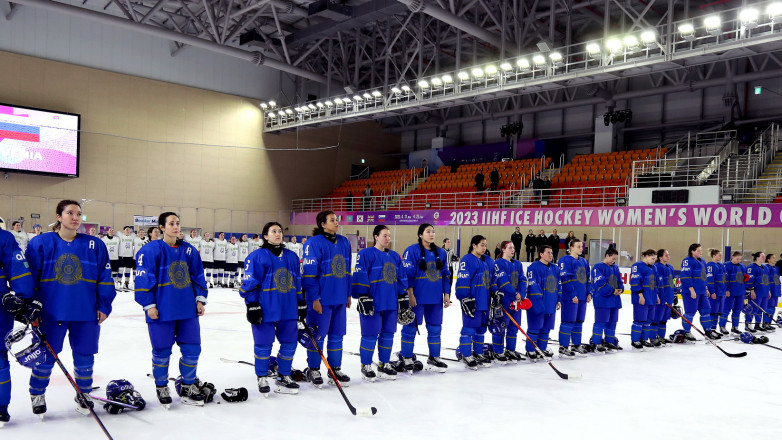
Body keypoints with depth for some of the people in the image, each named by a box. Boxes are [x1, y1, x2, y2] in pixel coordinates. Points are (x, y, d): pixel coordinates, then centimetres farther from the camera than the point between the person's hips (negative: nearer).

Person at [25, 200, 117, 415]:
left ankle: (84, 395, 29)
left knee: (84, 356, 9)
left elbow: (104, 278, 3)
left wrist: (104, 306, 1)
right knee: (46, 355, 10)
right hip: (51, 312, -1)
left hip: (86, 313, 1)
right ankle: (37, 394, 33)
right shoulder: (41, 243, -2)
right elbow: (30, 276, 1)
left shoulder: (95, 245, 0)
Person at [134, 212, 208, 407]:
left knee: (192, 348, 7)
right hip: (161, 311, -5)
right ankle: (161, 387, 27)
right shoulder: (151, 250, -9)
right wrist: (149, 304, -12)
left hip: (187, 309, 5)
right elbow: (143, 278, -10)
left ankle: (188, 387, 24)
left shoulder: (189, 250, 8)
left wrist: (200, 299, 8)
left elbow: (198, 276, 14)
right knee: (162, 351, 7)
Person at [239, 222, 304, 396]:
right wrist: (252, 306, -13)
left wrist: (301, 304, 16)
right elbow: (250, 283, -8)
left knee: (289, 343, 8)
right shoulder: (257, 256, -6)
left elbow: (297, 282, 17)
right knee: (263, 345, 4)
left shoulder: (291, 257, 12)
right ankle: (262, 379, 22)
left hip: (288, 309, 5)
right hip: (265, 311, -5)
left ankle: (283, 378, 24)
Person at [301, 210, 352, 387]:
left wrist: (348, 294, 16)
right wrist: (314, 299, -15)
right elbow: (309, 273, -14)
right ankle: (313, 370, 20)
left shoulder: (344, 242, 9)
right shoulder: (314, 243, -12)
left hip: (339, 298, 7)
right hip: (321, 299, -6)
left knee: (337, 335, 13)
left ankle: (335, 369, 25)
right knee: (317, 335, 4)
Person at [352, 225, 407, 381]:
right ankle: (366, 366, 14)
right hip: (372, 303, -6)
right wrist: (363, 297, -16)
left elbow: (401, 279, 18)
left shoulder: (395, 256, 14)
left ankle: (384, 365, 24)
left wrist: (403, 298, 14)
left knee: (388, 334, 11)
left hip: (391, 303, 7)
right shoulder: (366, 254, -7)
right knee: (370, 335, -1)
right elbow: (360, 276, -12)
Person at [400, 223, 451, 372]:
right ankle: (406, 357, 15)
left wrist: (446, 294, 10)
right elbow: (407, 273, -11)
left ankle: (434, 358, 22)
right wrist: (410, 294, -15)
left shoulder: (440, 252, 11)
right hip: (417, 297, -6)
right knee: (411, 327, 3)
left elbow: (446, 274, 14)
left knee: (435, 327, 10)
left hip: (435, 298, 6)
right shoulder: (412, 251, -8)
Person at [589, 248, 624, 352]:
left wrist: (620, 289, -3)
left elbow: (619, 281, 18)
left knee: (612, 322, 14)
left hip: (614, 299, 8)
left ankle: (610, 341, 25)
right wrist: (612, 290, -18)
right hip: (602, 300, -8)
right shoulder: (598, 267, -10)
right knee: (601, 322, -8)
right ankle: (595, 343, -2)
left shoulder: (615, 268, 16)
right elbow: (600, 283, -18)